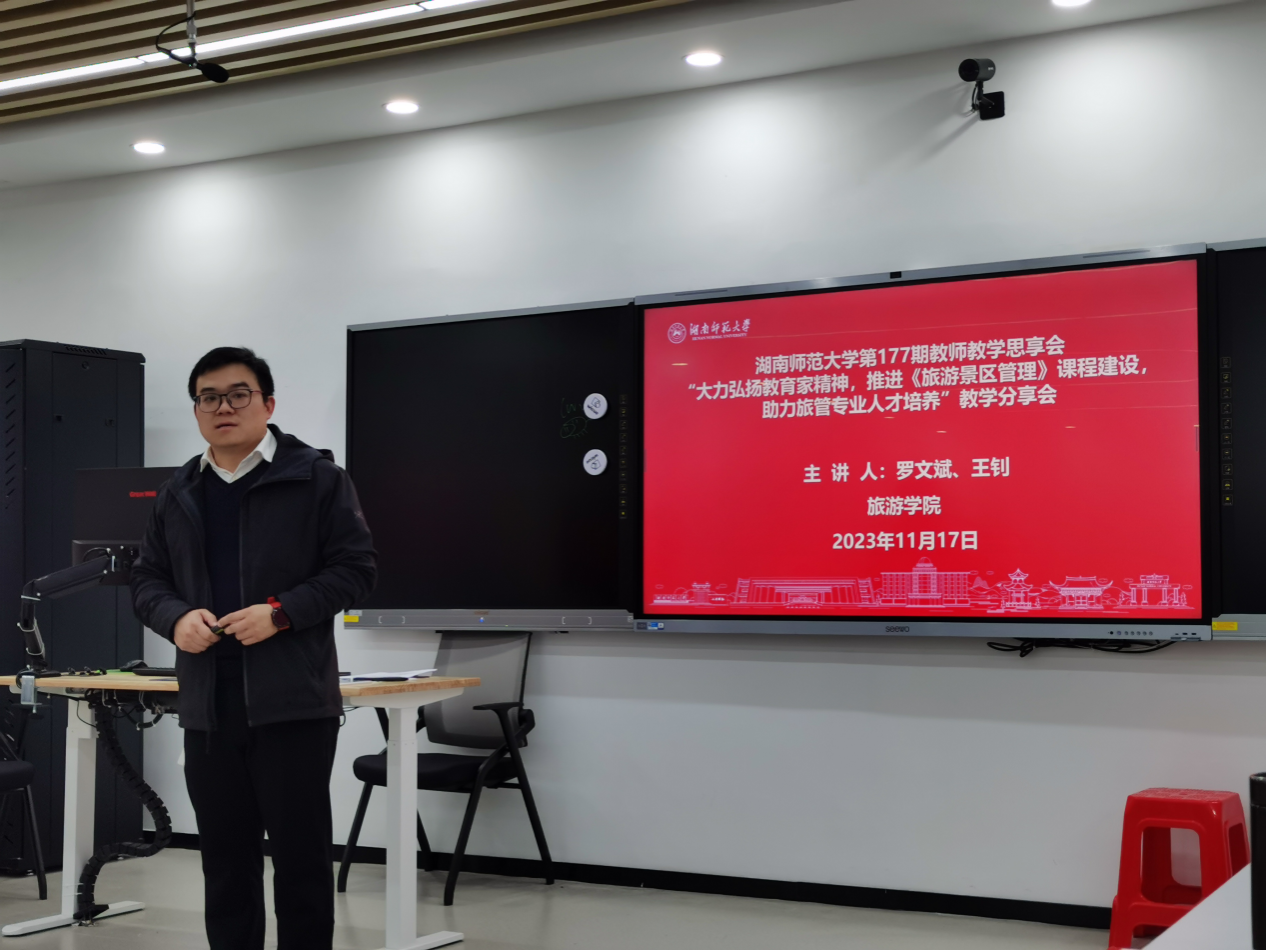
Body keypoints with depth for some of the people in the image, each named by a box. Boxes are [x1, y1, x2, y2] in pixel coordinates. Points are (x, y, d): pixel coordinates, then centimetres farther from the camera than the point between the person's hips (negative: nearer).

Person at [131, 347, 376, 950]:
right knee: (224, 856, 12)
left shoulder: (315, 477, -1)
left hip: (293, 701, -5)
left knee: (301, 854, 2)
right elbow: (146, 580, 17)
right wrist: (175, 618, -6)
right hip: (207, 703, 5)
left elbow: (355, 566, -4)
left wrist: (280, 613, -16)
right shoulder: (178, 493, 15)